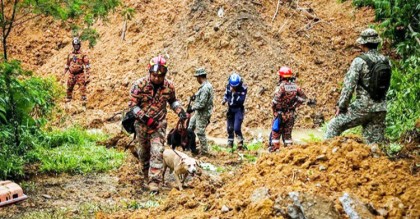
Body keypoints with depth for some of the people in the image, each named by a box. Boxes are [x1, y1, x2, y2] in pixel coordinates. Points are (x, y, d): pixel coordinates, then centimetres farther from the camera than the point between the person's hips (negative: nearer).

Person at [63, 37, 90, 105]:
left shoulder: (83, 55, -3)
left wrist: (87, 77, -13)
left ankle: (84, 101, -8)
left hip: (80, 75, -5)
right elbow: (67, 65, 21)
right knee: (69, 89, 9)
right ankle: (67, 102, 19)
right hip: (71, 75, 5)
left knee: (82, 88, -10)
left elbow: (87, 66, -6)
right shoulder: (70, 55, 12)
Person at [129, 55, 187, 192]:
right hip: (142, 124, 0)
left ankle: (154, 182, -12)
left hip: (159, 124, 0)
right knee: (143, 152, 16)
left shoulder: (169, 86, -7)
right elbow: (133, 104, -12)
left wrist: (180, 111, -6)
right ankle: (147, 175, 39)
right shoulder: (139, 85, -16)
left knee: (157, 152, -12)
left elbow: (172, 101, 12)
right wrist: (145, 118, -22)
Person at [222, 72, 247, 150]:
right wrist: (224, 100, -8)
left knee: (236, 128, -14)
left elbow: (241, 100, -24)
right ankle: (230, 144, 23)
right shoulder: (229, 85, -3)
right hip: (230, 109, 5)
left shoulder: (243, 88, -17)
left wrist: (235, 93, -32)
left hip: (238, 109, -5)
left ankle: (240, 143, 3)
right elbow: (226, 94, 12)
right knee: (229, 128, 9)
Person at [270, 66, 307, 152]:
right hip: (291, 114, 5)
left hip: (280, 113, -5)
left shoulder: (281, 86, -16)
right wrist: (294, 105, 11)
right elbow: (303, 97, 9)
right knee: (287, 133, 14)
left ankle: (274, 149, 3)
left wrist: (274, 110, -6)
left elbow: (276, 101, -21)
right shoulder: (295, 86, 2)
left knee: (276, 132, 3)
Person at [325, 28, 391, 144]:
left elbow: (349, 85, -13)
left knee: (334, 126, 9)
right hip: (380, 110, 6)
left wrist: (341, 106, -5)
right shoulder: (386, 62, 6)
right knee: (375, 142, 10)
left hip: (362, 108, -5)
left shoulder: (360, 61, -12)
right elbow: (386, 86, 13)